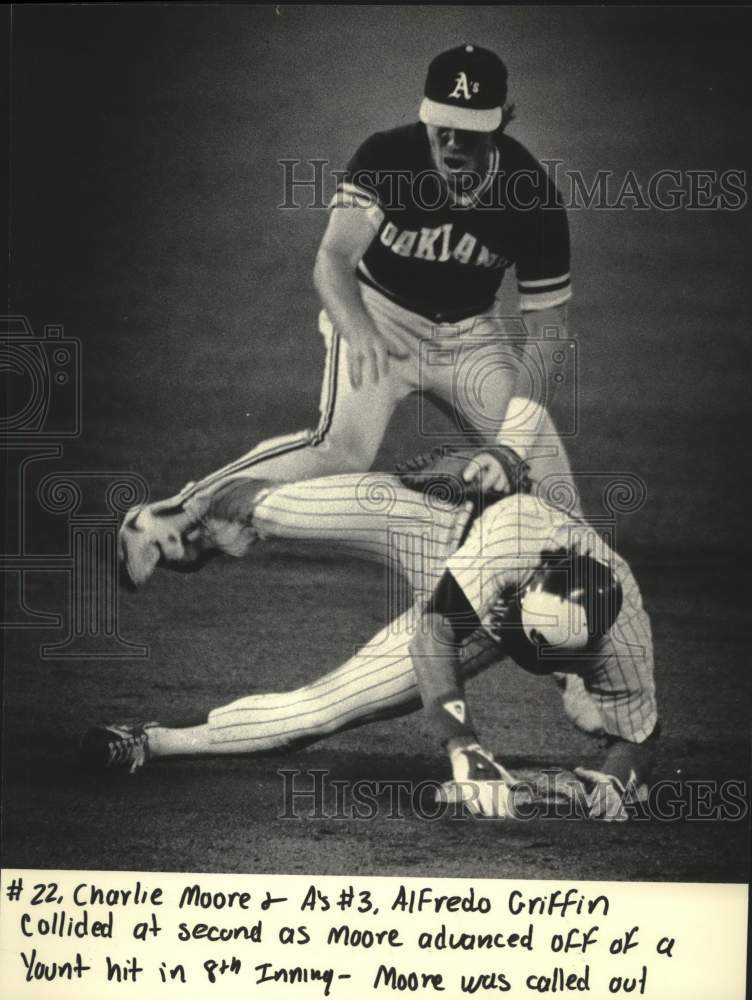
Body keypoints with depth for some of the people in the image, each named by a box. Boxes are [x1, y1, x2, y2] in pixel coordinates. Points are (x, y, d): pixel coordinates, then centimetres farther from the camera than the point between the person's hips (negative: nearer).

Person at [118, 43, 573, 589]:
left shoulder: (533, 194, -19)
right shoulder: (385, 158, -25)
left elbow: (547, 327, -14)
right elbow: (332, 260, -37)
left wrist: (522, 430, -26)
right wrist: (358, 331, -58)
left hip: (471, 332, 4)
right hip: (378, 314, -3)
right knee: (344, 449, -27)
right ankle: (164, 518, -25)